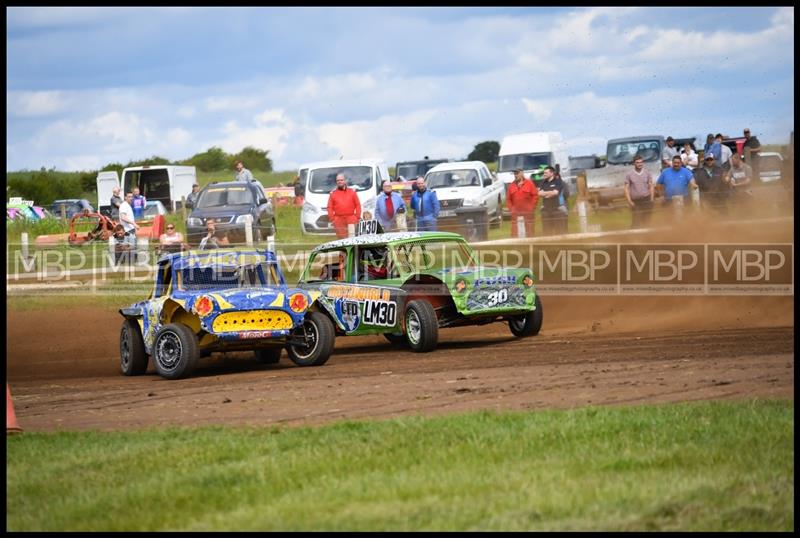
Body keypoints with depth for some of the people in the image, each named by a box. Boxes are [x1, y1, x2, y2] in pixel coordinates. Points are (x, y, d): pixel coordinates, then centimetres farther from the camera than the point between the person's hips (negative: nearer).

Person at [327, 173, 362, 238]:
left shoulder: (352, 192, 11)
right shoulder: (333, 193, 10)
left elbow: (358, 205, 9)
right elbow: (330, 207, 7)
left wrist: (357, 217, -1)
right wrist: (332, 218, -3)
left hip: (351, 219, 0)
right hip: (339, 220, 0)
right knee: (341, 238, 0)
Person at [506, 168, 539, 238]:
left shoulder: (529, 183, 2)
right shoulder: (511, 185, 10)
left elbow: (535, 196, -3)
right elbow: (508, 199, 11)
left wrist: (532, 207, -10)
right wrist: (511, 208, -3)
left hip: (528, 212, -2)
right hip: (516, 213, 2)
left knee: (529, 232, 3)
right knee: (515, 232, -2)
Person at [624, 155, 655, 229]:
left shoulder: (647, 173, 5)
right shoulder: (629, 175, 0)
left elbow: (651, 186, 7)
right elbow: (627, 189, 0)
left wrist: (651, 199, -1)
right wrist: (629, 201, -8)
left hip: (646, 200, 1)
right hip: (635, 201, -1)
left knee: (647, 221, 5)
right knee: (636, 222, -4)